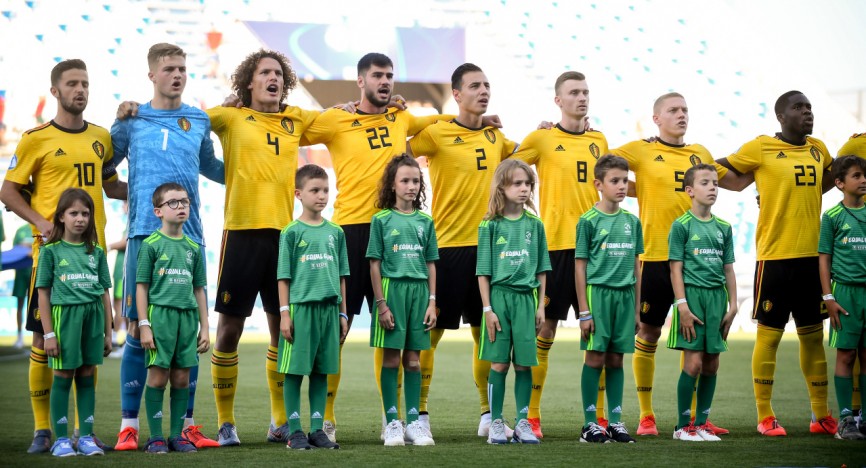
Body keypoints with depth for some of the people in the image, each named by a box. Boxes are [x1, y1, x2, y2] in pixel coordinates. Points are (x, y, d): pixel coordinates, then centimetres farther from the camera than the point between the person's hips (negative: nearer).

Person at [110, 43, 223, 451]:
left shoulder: (199, 121, 13)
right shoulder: (132, 120, 7)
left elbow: (209, 167, 30)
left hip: (188, 236, 2)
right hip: (144, 234, -2)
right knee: (138, 330, -3)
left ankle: (187, 423, 9)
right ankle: (128, 425, 2)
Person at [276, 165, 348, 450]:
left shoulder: (335, 232, 10)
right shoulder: (292, 232, -1)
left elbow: (340, 275, 14)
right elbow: (284, 276, -1)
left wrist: (342, 313, 13)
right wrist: (284, 312, -7)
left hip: (329, 308, 4)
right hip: (300, 307, -4)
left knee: (321, 370, 7)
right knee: (294, 370, -1)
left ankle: (317, 429, 13)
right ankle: (295, 431, 5)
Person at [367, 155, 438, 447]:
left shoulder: (425, 221, 8)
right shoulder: (382, 219, 0)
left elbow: (430, 264, 10)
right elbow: (375, 264, -2)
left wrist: (432, 302, 4)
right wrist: (381, 303, -7)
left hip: (419, 290, 3)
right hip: (392, 288, -3)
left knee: (413, 360, 6)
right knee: (391, 359, 1)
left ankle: (413, 422, 10)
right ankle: (392, 422, 6)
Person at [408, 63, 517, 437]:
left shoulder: (495, 136, 11)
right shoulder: (438, 133, -7)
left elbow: (518, 154, 29)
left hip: (487, 245, 5)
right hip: (448, 246, -5)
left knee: (486, 332, 10)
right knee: (431, 331, -2)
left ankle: (488, 414, 18)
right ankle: (419, 413, 6)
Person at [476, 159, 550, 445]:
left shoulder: (534, 225, 7)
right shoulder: (490, 225, 0)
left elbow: (541, 270, 11)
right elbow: (483, 272, 0)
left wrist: (541, 306, 6)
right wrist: (487, 308, -5)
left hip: (525, 297, 2)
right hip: (499, 295, -2)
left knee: (524, 363, 2)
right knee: (499, 362, -1)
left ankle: (523, 422, 9)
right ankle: (496, 423, 5)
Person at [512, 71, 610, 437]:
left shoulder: (599, 141, 12)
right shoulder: (542, 139, -1)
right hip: (554, 243, -4)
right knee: (544, 330, -1)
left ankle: (599, 416, 10)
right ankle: (531, 417, 6)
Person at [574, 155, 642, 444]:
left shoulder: (632, 221, 9)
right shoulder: (589, 221, -4)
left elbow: (635, 265, 14)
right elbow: (580, 266, -4)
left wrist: (636, 307, 12)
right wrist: (584, 311, -7)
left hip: (625, 295, 4)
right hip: (598, 292, -4)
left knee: (616, 360, 8)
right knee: (595, 358, -2)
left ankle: (616, 422, 13)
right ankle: (590, 424, 5)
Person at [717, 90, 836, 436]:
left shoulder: (818, 149, 11)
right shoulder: (761, 148, -5)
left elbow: (832, 175, 30)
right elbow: (718, 170, 2)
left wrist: (804, 196, 17)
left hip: (812, 255, 5)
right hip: (775, 255, -5)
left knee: (813, 335, 10)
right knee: (769, 334, -1)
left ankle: (821, 416, 16)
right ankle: (765, 417, 6)